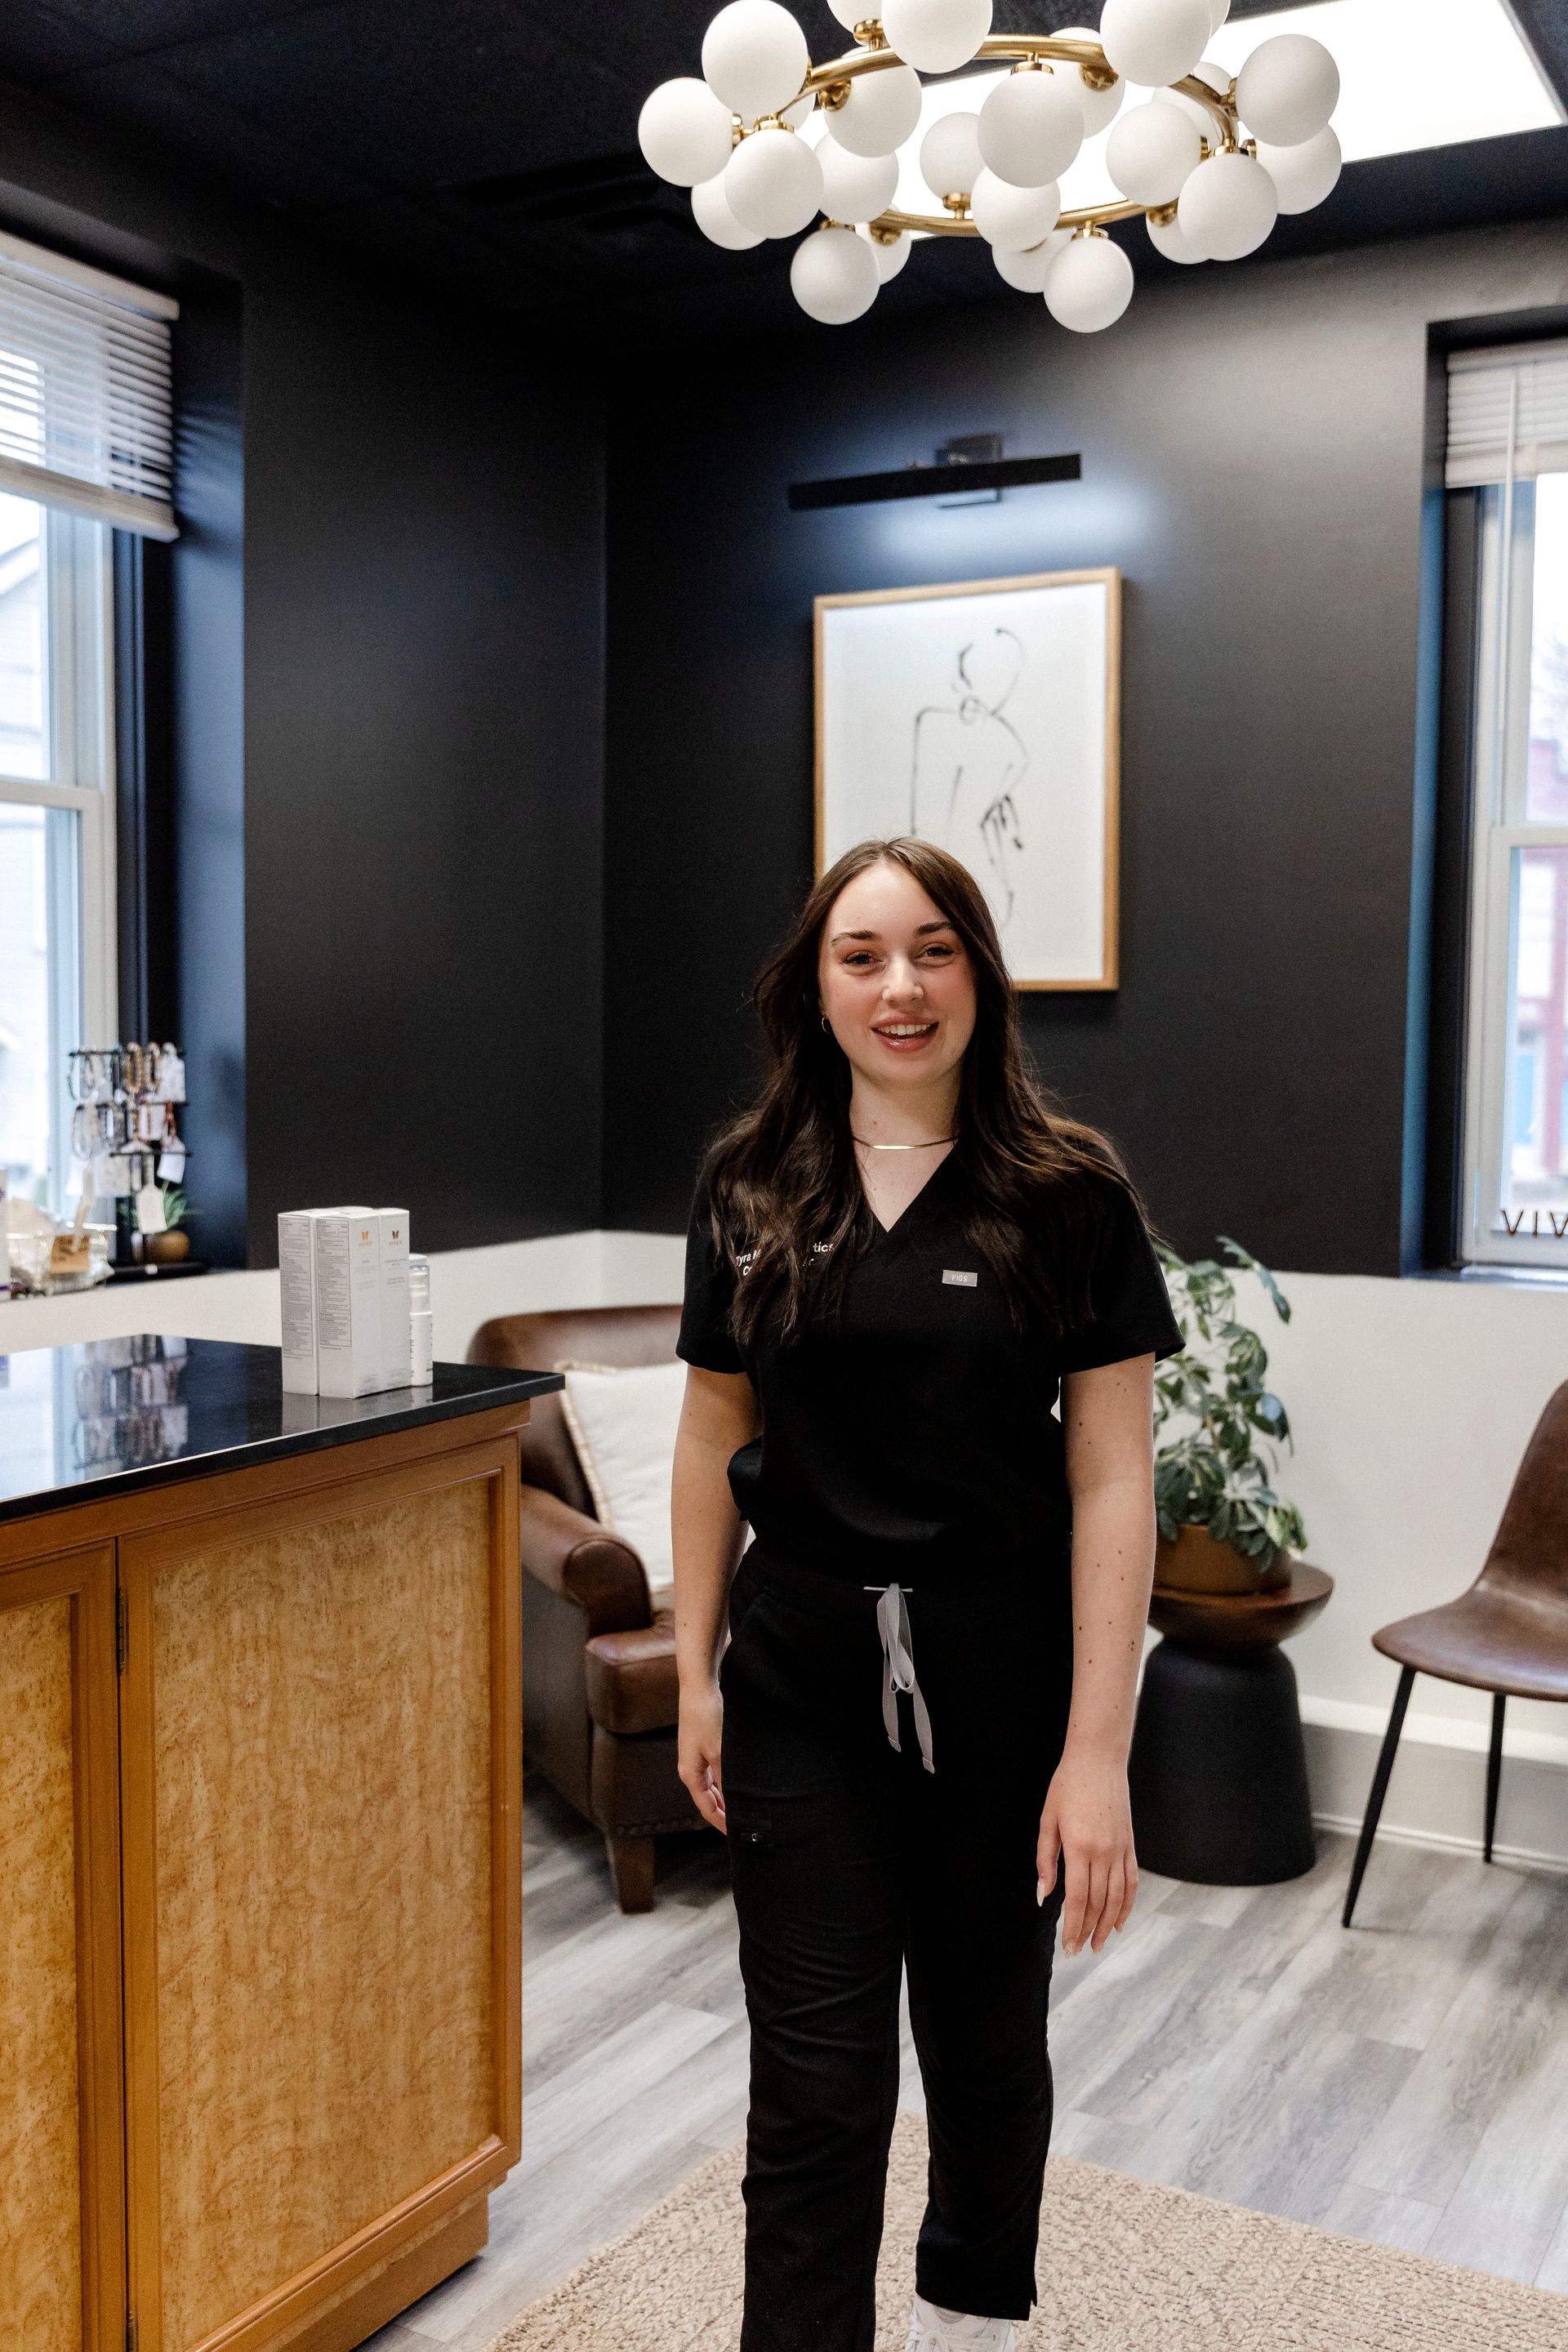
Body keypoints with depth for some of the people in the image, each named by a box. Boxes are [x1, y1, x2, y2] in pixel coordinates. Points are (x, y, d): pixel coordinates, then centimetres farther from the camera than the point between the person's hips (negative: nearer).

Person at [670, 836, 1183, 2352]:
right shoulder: (749, 1188, 0)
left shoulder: (1069, 1199, -8)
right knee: (815, 2085, 3)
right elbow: (713, 1441, 7)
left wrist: (1098, 1752, -13)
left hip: (1004, 1687, 0)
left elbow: (1112, 1482, -10)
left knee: (987, 2043, 20)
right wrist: (696, 1677, 7)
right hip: (804, 1686, 1)